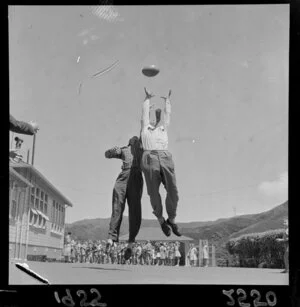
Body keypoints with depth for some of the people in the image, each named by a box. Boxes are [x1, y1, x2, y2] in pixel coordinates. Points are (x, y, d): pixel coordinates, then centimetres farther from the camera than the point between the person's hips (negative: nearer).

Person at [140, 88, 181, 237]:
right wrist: (148, 98, 43)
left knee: (173, 192, -5)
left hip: (166, 159, 2)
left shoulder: (164, 129, 28)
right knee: (154, 194, -1)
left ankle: (171, 219, 17)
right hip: (149, 159, -2)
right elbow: (145, 112, 30)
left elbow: (167, 114, 38)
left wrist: (167, 100, 51)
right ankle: (161, 220, 22)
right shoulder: (145, 128, 23)